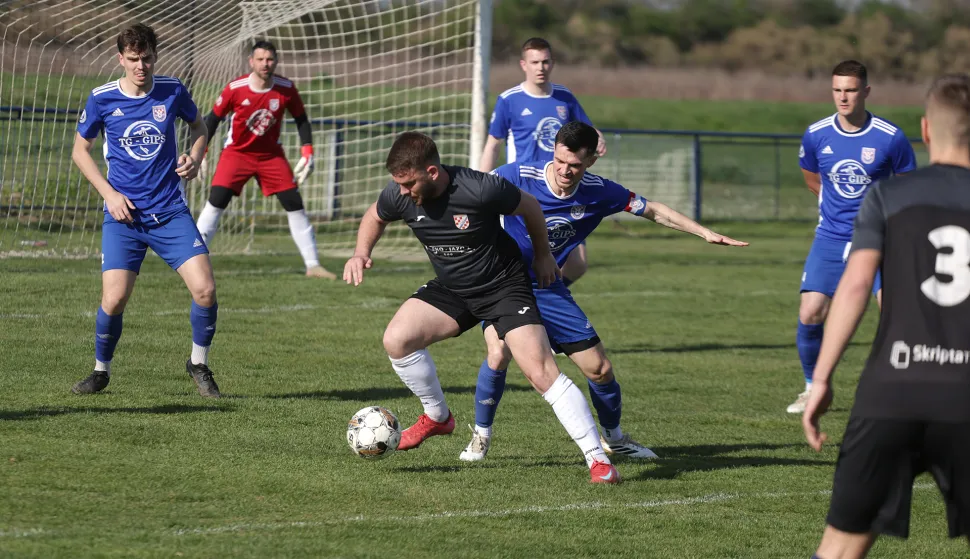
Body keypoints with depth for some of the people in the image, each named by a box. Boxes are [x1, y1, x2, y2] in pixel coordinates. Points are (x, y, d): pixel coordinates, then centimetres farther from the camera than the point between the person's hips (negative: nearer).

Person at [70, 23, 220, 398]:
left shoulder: (172, 91, -1)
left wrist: (194, 159, -1)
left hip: (171, 212, 1)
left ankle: (199, 364, 13)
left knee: (204, 289, -12)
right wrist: (109, 193, -4)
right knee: (114, 300, -13)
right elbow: (80, 149, 8)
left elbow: (197, 125, 19)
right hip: (123, 214, -1)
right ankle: (101, 371, 14)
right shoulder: (102, 99, -5)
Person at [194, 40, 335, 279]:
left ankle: (313, 265, 7)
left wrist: (307, 153, -6)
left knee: (295, 205, -1)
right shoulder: (235, 88, -18)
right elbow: (213, 118, -7)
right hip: (237, 152, -2)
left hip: (272, 155, 2)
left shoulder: (286, 89, -12)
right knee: (215, 203, -17)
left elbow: (301, 119, 2)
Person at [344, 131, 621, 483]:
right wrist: (361, 253, -9)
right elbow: (375, 216, 11)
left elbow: (529, 207, -9)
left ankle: (598, 459, -12)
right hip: (450, 290, 5)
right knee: (396, 339, -16)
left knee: (542, 372, -18)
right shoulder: (400, 195, -15)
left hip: (505, 286, -5)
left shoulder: (481, 190, -30)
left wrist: (543, 256, 5)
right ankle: (437, 417, 9)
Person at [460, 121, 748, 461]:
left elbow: (653, 211, 4)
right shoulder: (518, 176, -21)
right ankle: (480, 436, -4)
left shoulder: (598, 192, -9)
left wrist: (705, 233, 0)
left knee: (600, 369, 2)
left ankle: (614, 438, 31)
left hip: (548, 288, 4)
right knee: (499, 353, -28)